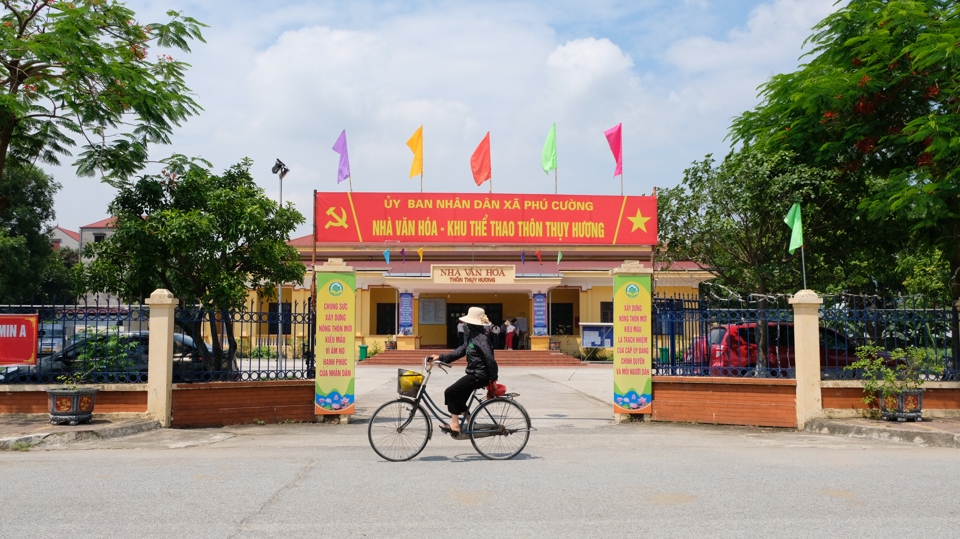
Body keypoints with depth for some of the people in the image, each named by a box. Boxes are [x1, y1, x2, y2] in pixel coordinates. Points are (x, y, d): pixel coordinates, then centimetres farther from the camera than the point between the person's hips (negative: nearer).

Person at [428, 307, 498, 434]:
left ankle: (455, 425, -7)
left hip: (478, 376, -10)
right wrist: (440, 357, 3)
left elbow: (490, 359, -24)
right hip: (474, 374, 10)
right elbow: (459, 351, 10)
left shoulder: (481, 338, -20)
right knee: (458, 398, 14)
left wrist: (493, 378, -19)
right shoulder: (472, 337, 12)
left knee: (450, 392, -11)